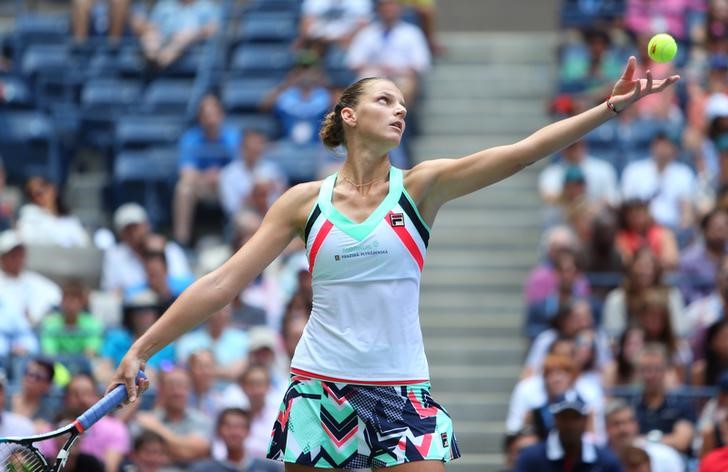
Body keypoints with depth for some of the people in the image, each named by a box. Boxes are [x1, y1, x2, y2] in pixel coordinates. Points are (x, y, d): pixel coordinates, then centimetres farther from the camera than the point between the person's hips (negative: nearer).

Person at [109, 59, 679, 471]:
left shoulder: (419, 187, 1)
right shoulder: (306, 201, 2)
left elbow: (521, 152, -11)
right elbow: (222, 284, 3)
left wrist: (610, 107, -22)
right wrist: (142, 349, -1)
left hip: (403, 390, 0)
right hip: (320, 388, 0)